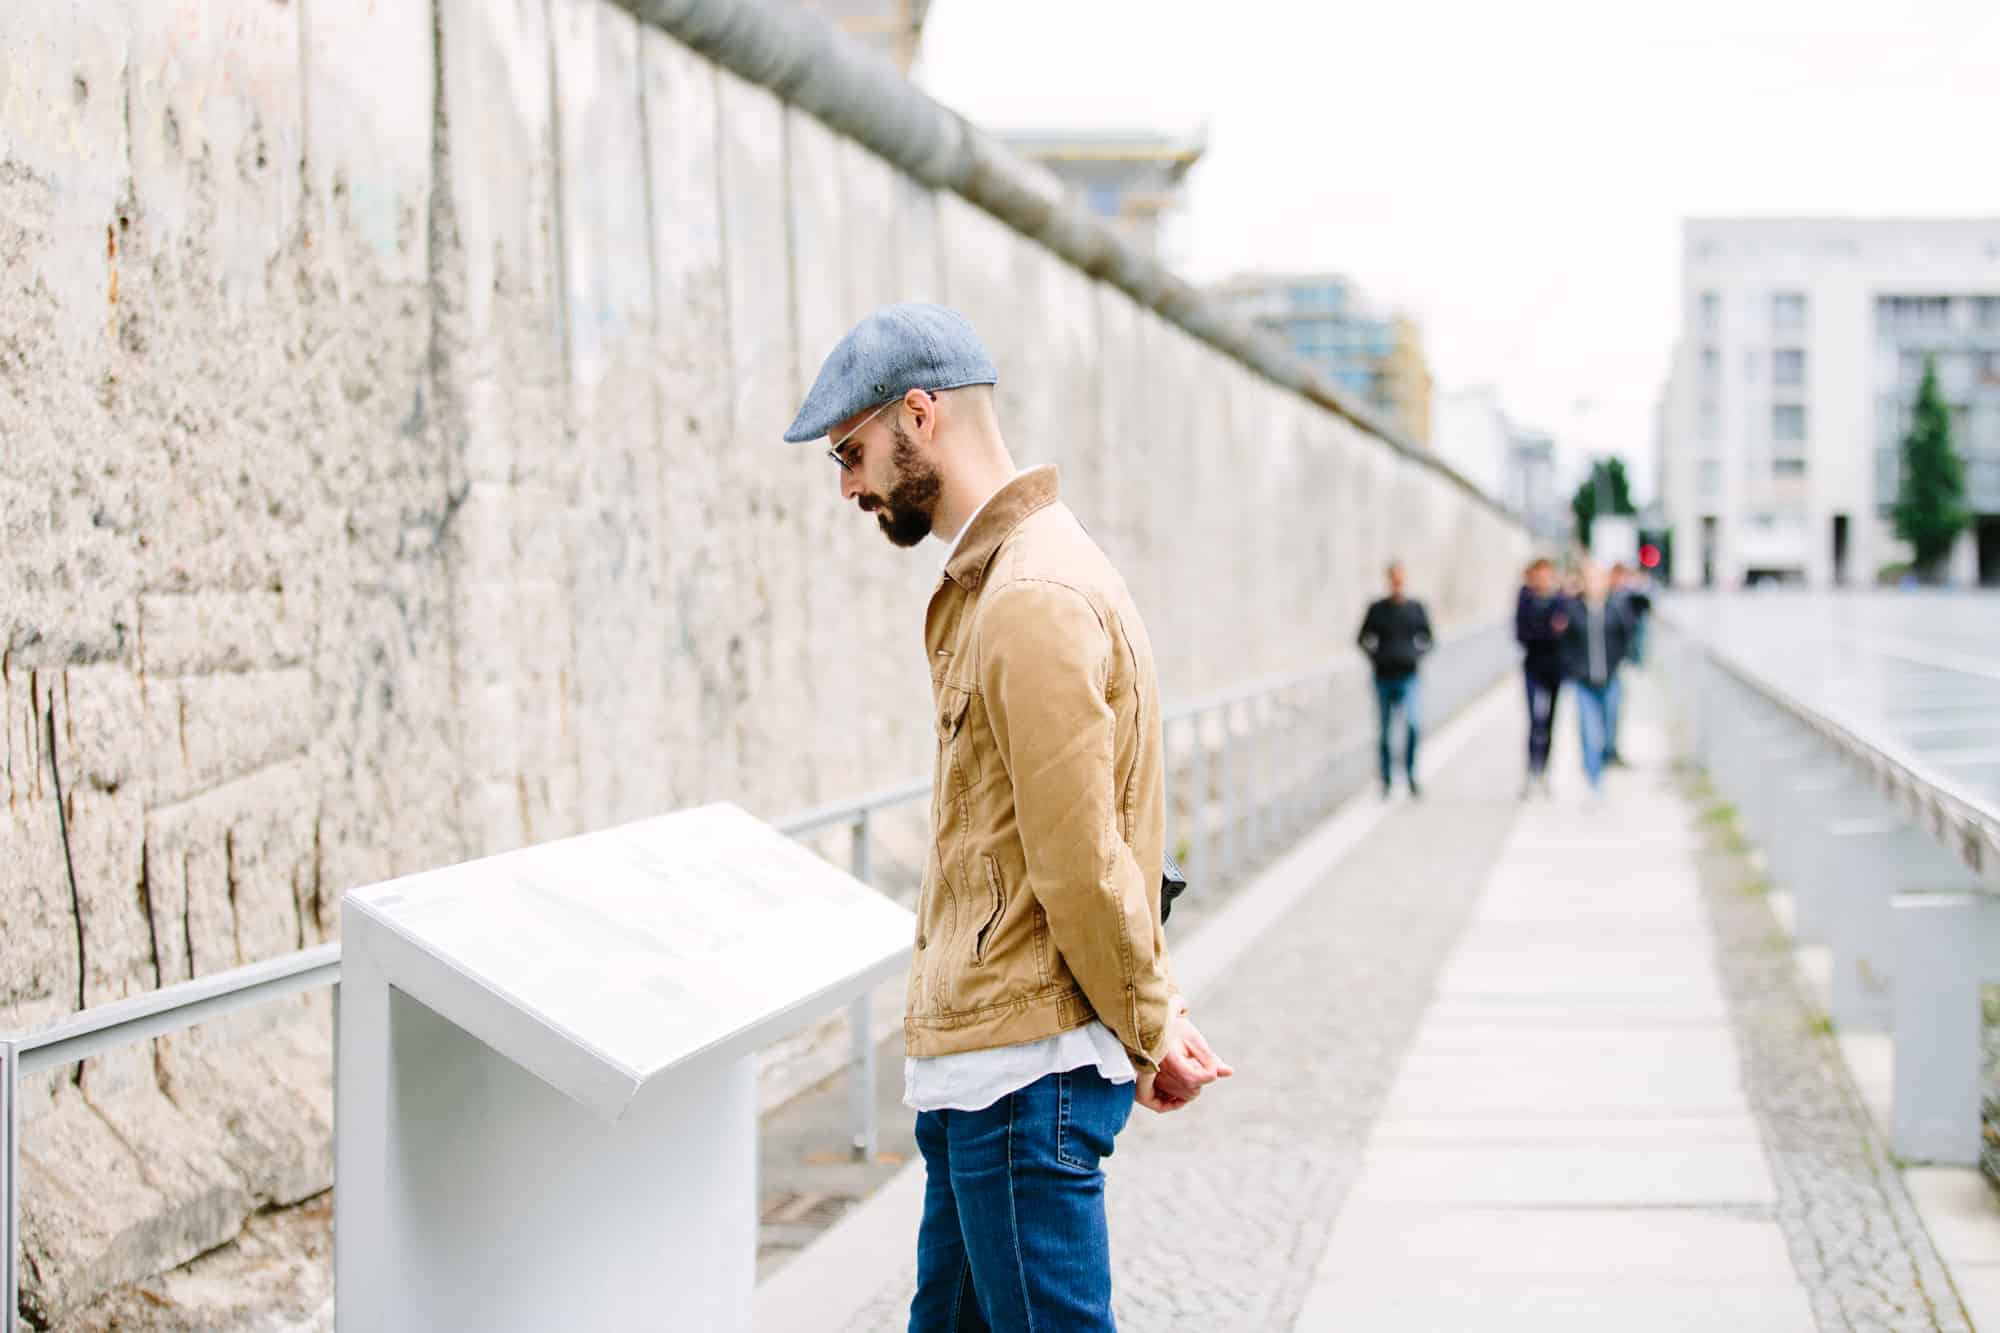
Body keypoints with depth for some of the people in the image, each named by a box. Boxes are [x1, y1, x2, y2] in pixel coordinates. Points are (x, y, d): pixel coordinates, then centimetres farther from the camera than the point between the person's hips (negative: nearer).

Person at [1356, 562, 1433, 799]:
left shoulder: (1415, 608, 5)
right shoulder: (1377, 609, 4)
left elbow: (1426, 637, 16)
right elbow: (1363, 638, 13)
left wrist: (1417, 655, 2)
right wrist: (1374, 657, 0)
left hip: (1407, 676, -1)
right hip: (1384, 677, 1)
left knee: (1411, 723, -19)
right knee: (1384, 731, 4)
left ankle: (1411, 774, -9)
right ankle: (1387, 780, 15)